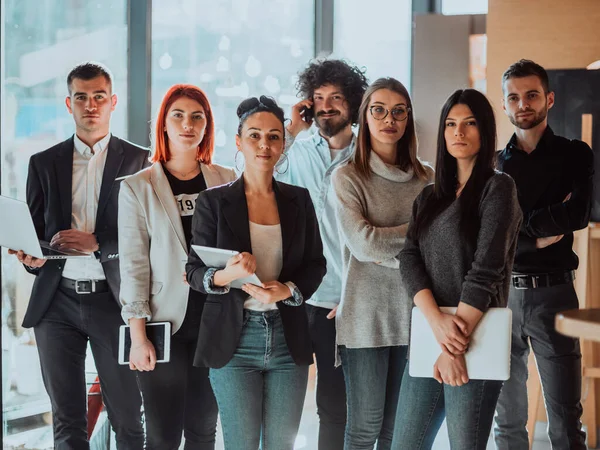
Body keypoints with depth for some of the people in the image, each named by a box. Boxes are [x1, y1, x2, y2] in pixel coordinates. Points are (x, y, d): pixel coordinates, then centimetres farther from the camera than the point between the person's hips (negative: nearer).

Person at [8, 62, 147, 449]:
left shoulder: (138, 161, 4)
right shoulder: (44, 163, 12)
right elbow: (32, 233, 13)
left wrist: (97, 243, -15)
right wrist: (32, 257, -10)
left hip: (113, 300, -2)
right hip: (57, 301, 2)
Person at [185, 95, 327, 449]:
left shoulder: (299, 200, 7)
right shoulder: (214, 201, -1)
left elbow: (316, 264, 8)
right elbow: (195, 271, -2)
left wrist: (287, 290, -13)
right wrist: (226, 276, -24)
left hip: (288, 337, 2)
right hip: (234, 339, -2)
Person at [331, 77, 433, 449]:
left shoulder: (426, 178, 9)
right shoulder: (349, 178, -1)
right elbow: (363, 243, -12)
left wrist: (391, 254, -11)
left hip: (412, 316, 3)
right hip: (367, 317, -3)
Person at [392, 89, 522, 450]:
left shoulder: (497, 187, -3)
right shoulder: (431, 197, 16)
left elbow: (486, 270, -12)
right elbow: (410, 259, 3)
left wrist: (457, 346, -17)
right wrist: (437, 321, -15)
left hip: (475, 339, -6)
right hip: (428, 337, 6)